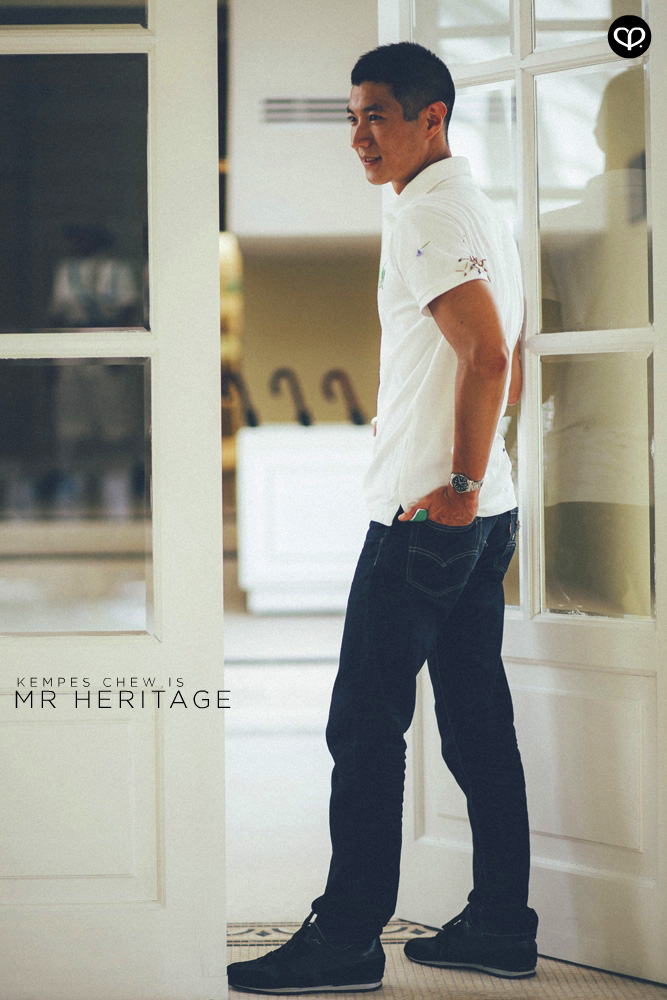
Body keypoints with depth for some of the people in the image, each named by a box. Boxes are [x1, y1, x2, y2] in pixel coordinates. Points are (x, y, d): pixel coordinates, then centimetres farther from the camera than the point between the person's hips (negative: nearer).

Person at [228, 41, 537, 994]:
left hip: (425, 516, -10)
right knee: (477, 719, 11)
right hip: (482, 514, 10)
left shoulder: (428, 215, -13)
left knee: (366, 725, -5)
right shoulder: (483, 210, 18)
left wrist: (458, 485, -21)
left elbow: (488, 353, -23)